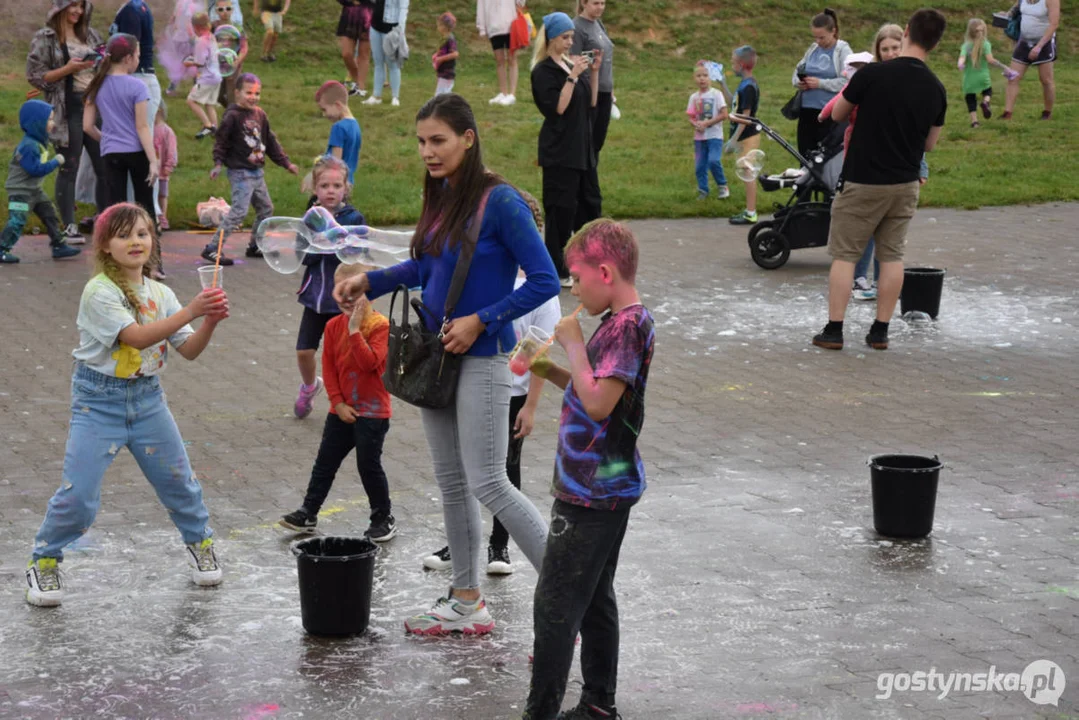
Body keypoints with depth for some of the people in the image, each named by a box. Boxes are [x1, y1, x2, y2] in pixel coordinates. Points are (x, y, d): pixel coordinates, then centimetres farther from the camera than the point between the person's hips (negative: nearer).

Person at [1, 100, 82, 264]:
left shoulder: (39, 142, 8)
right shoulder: (28, 146, -25)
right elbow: (35, 169, -29)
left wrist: (55, 163, 5)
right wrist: (55, 162, -21)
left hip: (34, 189, 10)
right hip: (20, 191, -10)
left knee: (50, 215, 12)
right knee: (17, 221, -14)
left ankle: (59, 245, 20)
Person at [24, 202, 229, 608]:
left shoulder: (160, 294, 3)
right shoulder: (99, 292, -16)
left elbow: (189, 351, 1)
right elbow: (136, 336, -28)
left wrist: (210, 322, -19)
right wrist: (189, 311, -34)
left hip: (147, 396, 5)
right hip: (99, 400, -5)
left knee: (178, 479, 12)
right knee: (78, 493, -9)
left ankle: (199, 542, 37)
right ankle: (44, 562, 11)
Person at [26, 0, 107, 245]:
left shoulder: (90, 35, 15)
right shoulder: (45, 38, -1)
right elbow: (35, 76, -6)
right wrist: (67, 69, -15)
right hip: (68, 108, -5)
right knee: (69, 168, -3)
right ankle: (69, 227, 3)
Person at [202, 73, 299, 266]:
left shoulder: (260, 115, 10)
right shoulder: (232, 116, -11)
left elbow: (271, 142, 19)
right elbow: (221, 141, -10)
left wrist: (286, 163, 19)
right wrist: (218, 163, -23)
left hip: (257, 172, 8)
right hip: (240, 172, -8)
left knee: (266, 207, 14)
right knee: (239, 210, -16)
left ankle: (255, 246, 29)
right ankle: (212, 248, -14)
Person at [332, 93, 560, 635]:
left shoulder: (499, 201, -17)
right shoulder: (440, 198, 7)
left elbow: (544, 281, -17)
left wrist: (480, 321, -18)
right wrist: (369, 280, 10)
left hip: (481, 360, -8)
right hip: (437, 355, 8)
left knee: (488, 484, -8)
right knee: (451, 482, 14)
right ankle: (467, 602, 25)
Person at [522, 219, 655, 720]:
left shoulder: (627, 325, -20)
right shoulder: (624, 322, 11)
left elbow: (598, 402, -26)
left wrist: (574, 344, -17)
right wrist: (552, 371, 7)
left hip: (592, 492, -10)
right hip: (605, 487, 10)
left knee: (555, 603, -4)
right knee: (594, 600, 16)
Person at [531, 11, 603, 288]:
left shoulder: (574, 64, 10)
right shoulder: (543, 72, -10)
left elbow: (591, 102, 10)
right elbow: (558, 108, -19)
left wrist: (594, 71, 0)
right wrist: (572, 76, -22)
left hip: (582, 146, 8)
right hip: (559, 149, -8)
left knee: (590, 203, 13)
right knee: (561, 210, -5)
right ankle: (557, 272, 3)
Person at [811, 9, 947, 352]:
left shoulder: (872, 75, -15)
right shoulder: (936, 89, -2)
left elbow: (837, 115, -1)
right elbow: (930, 143, 10)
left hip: (863, 182, -4)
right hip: (905, 184, 4)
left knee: (844, 254, 4)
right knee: (892, 256, 12)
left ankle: (833, 331, 3)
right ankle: (880, 332, 13)